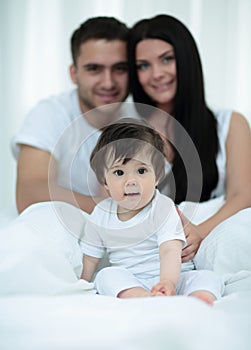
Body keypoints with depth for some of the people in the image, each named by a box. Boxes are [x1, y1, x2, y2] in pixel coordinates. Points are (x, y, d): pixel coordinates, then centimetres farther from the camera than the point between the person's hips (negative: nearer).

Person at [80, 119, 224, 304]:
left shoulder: (164, 208, -8)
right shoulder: (101, 215, 3)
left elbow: (170, 251, -23)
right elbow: (90, 257, 16)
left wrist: (168, 282, -41)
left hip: (165, 278, -1)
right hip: (126, 283, 1)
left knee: (209, 278, -22)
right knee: (107, 275, -28)